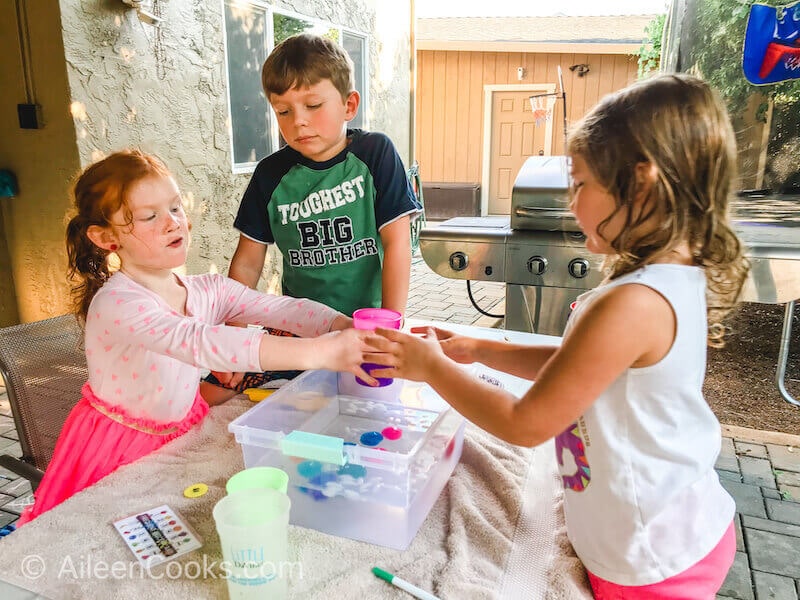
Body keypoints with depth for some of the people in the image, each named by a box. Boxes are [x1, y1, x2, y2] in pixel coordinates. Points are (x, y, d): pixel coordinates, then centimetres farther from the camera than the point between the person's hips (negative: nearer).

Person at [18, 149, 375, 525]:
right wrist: (315, 353, -53)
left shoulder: (209, 290, -7)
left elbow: (285, 309, -16)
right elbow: (197, 343, -43)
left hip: (182, 431, 5)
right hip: (118, 448, -4)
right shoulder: (117, 303, -27)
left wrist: (349, 328, -36)